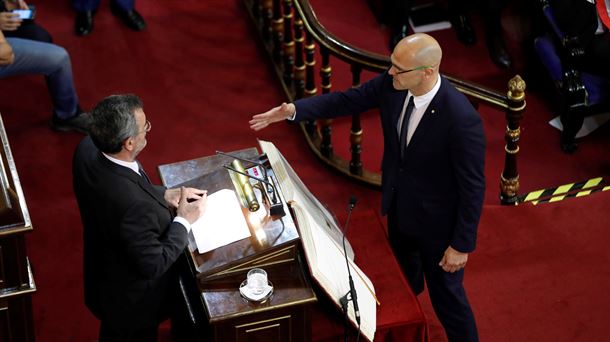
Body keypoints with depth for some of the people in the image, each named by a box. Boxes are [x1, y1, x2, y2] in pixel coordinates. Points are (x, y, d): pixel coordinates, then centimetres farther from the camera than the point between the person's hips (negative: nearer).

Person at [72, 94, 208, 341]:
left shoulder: (88, 149, -21)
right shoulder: (135, 206, -45)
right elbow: (153, 265, -29)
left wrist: (164, 195, -5)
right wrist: (184, 221, -18)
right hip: (132, 302, -6)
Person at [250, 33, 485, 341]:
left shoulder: (462, 119, -36)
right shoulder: (391, 84, -18)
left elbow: (473, 187, -26)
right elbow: (346, 101, -2)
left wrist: (462, 245, -19)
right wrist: (294, 110, -13)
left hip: (437, 222, -7)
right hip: (398, 209, 7)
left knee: (445, 294, 13)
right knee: (404, 283, 30)